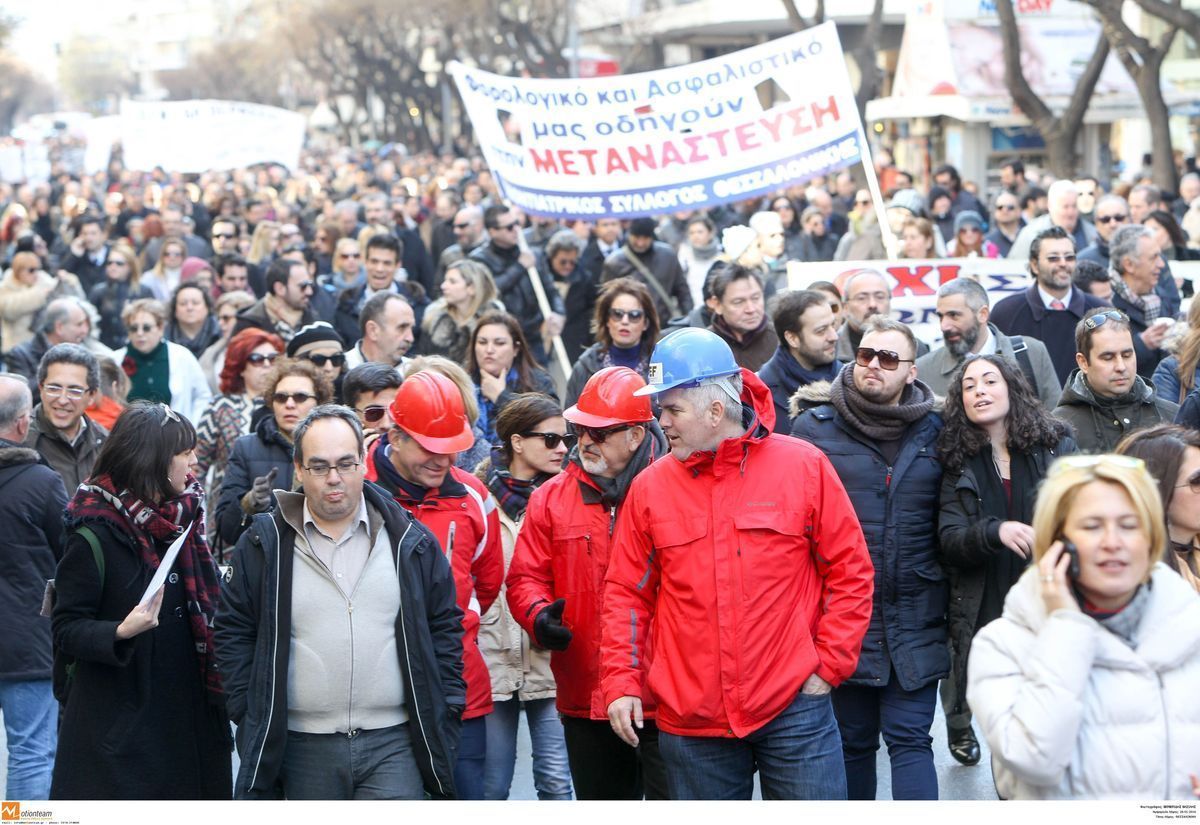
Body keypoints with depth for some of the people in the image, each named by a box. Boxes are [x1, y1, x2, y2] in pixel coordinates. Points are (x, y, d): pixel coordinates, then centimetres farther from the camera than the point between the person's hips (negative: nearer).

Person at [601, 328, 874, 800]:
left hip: (793, 705, -2)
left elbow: (851, 573, 1)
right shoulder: (651, 487, 3)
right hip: (691, 720, 2)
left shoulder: (804, 467, -3)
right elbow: (627, 593, 9)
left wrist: (828, 667, -3)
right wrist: (621, 684, 1)